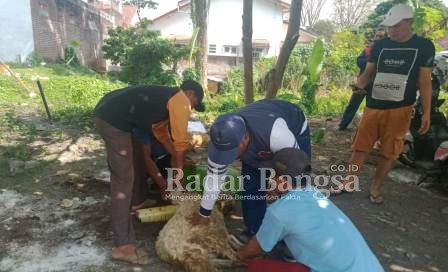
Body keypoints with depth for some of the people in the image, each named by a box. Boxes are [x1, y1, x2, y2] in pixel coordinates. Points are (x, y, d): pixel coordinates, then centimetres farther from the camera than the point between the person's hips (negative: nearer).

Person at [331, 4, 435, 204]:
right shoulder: (380, 45, 6)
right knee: (360, 147, 5)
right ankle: (348, 184, 16)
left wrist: (427, 112, -5)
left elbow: (424, 81, -1)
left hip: (399, 110, -2)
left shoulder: (423, 46, -1)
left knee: (388, 153, 5)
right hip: (373, 106, 2)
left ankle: (375, 189, 19)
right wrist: (359, 85, -13)